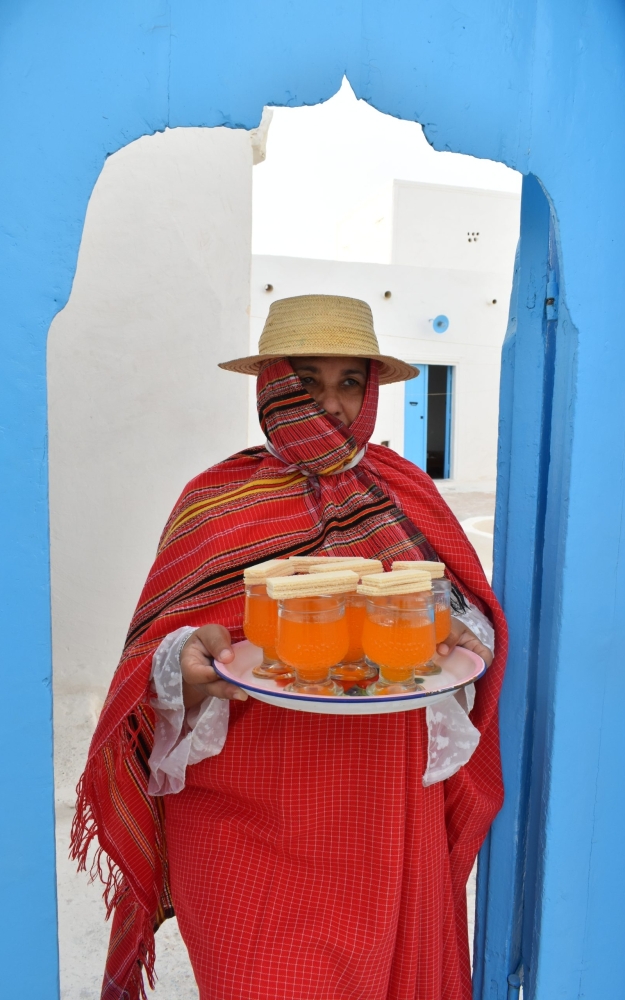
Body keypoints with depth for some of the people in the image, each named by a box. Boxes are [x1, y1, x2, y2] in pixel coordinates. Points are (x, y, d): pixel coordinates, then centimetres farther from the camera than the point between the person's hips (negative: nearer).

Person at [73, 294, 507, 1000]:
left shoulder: (408, 493, 4)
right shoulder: (216, 501, -3)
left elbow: (473, 614, 8)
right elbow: (158, 655, -3)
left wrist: (464, 638, -13)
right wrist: (188, 665, -24)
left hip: (386, 808, 3)